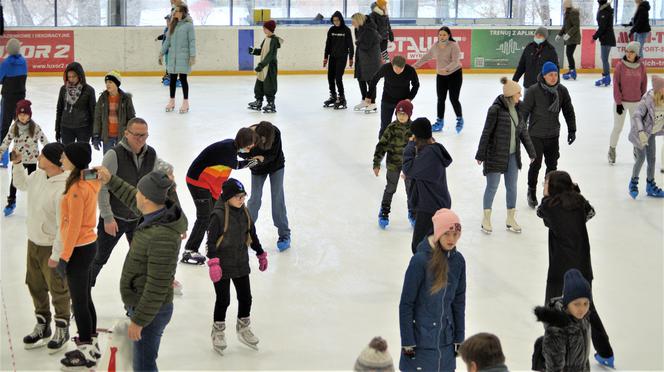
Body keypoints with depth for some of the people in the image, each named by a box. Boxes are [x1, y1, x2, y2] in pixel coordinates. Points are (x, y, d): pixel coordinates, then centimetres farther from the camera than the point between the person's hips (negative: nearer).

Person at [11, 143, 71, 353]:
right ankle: (43, 326, 37)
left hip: (51, 247, -8)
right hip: (33, 241, 8)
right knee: (35, 286, 19)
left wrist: (56, 254, -22)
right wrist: (17, 164, 5)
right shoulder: (39, 175, -4)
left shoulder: (62, 188, -30)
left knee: (58, 289, 9)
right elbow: (21, 184, 20)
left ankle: (62, 329, 28)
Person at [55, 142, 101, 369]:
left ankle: (87, 352, 13)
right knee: (85, 298, 19)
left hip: (79, 249, -9)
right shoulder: (89, 182, 4)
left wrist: (64, 257, -17)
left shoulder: (77, 190, -24)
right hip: (88, 244, 9)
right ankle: (91, 344, 31)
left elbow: (74, 226, -22)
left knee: (79, 302, 3)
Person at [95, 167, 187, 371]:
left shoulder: (163, 237, -33)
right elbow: (134, 202, 19)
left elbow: (157, 287, -28)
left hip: (149, 312, -9)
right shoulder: (159, 212, -6)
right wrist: (110, 180, 20)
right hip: (139, 303, 9)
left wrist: (138, 320, -21)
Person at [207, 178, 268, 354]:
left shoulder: (244, 213, 3)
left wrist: (261, 254, 22)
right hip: (223, 266, -6)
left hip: (241, 264, 6)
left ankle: (243, 328, 33)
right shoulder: (218, 215, -17)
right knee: (223, 300, 4)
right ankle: (218, 331, 24)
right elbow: (211, 240, -17)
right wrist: (213, 262, -23)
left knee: (246, 297, 12)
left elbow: (252, 234, 16)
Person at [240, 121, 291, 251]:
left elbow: (273, 155, -24)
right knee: (255, 198, 2)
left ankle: (284, 235, 2)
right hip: (257, 169, 1)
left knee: (278, 198, -4)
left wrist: (263, 158, -43)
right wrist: (250, 157, -35)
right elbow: (241, 152, -15)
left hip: (275, 166, -1)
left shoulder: (275, 133, -33)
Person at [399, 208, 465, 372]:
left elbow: (459, 301, 11)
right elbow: (406, 304, -11)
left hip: (446, 342, 5)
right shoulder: (420, 260, -15)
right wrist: (407, 341, -11)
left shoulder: (458, 260, 1)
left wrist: (459, 338, 11)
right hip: (421, 340, -5)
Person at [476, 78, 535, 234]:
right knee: (492, 186, 4)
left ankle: (511, 219, 25)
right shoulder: (496, 109, -18)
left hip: (512, 155, 6)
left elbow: (523, 131, 12)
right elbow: (486, 133, -14)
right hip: (496, 155, -6)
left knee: (512, 187, 12)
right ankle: (486, 219, 19)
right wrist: (480, 155, -11)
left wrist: (531, 151, 17)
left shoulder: (517, 109, 3)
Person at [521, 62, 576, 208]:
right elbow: (524, 111, -9)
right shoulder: (534, 91, -15)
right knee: (536, 164, 4)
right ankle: (532, 192, 24)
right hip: (536, 135, -4)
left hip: (553, 135, 4)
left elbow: (568, 111, 8)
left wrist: (572, 130, 9)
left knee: (552, 165, 10)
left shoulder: (562, 90, -3)